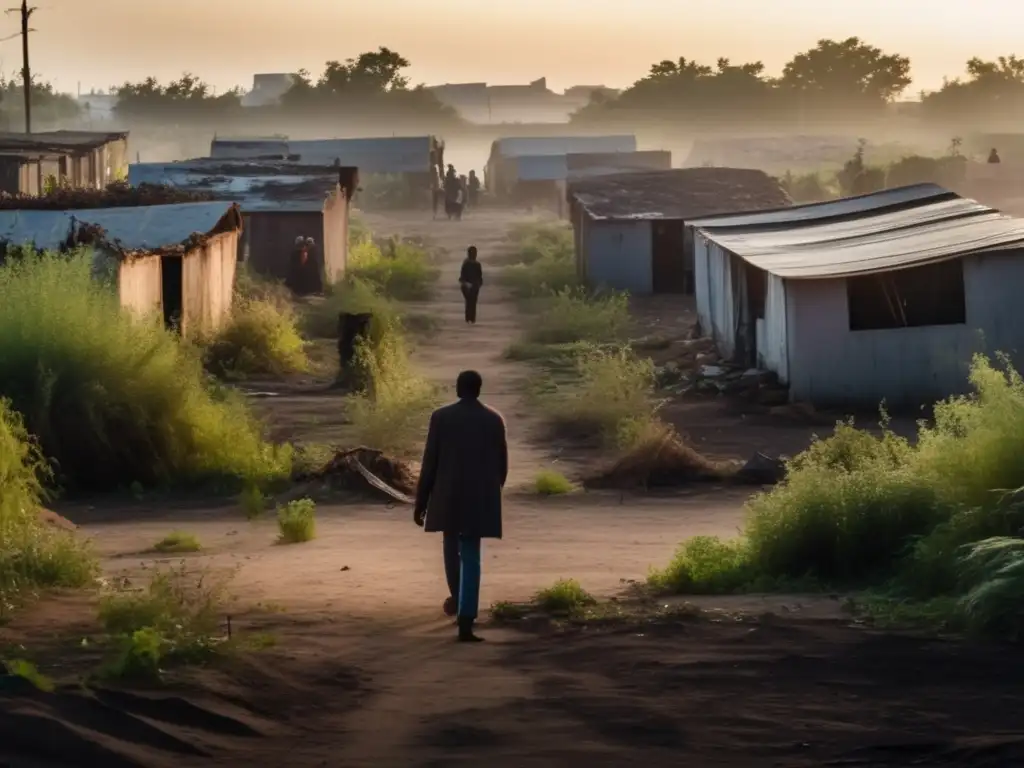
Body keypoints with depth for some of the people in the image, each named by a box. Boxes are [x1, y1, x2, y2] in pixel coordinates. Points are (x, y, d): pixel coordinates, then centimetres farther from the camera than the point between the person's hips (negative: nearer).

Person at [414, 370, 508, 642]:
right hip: (481, 498, 1)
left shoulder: (441, 417, -5)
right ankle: (465, 623, -4)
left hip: (448, 496, -1)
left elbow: (429, 463, -5)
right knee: (471, 558, 2)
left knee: (451, 544, 27)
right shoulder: (495, 419, 1)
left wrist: (420, 503, 2)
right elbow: (502, 464, 6)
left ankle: (456, 596, 19)